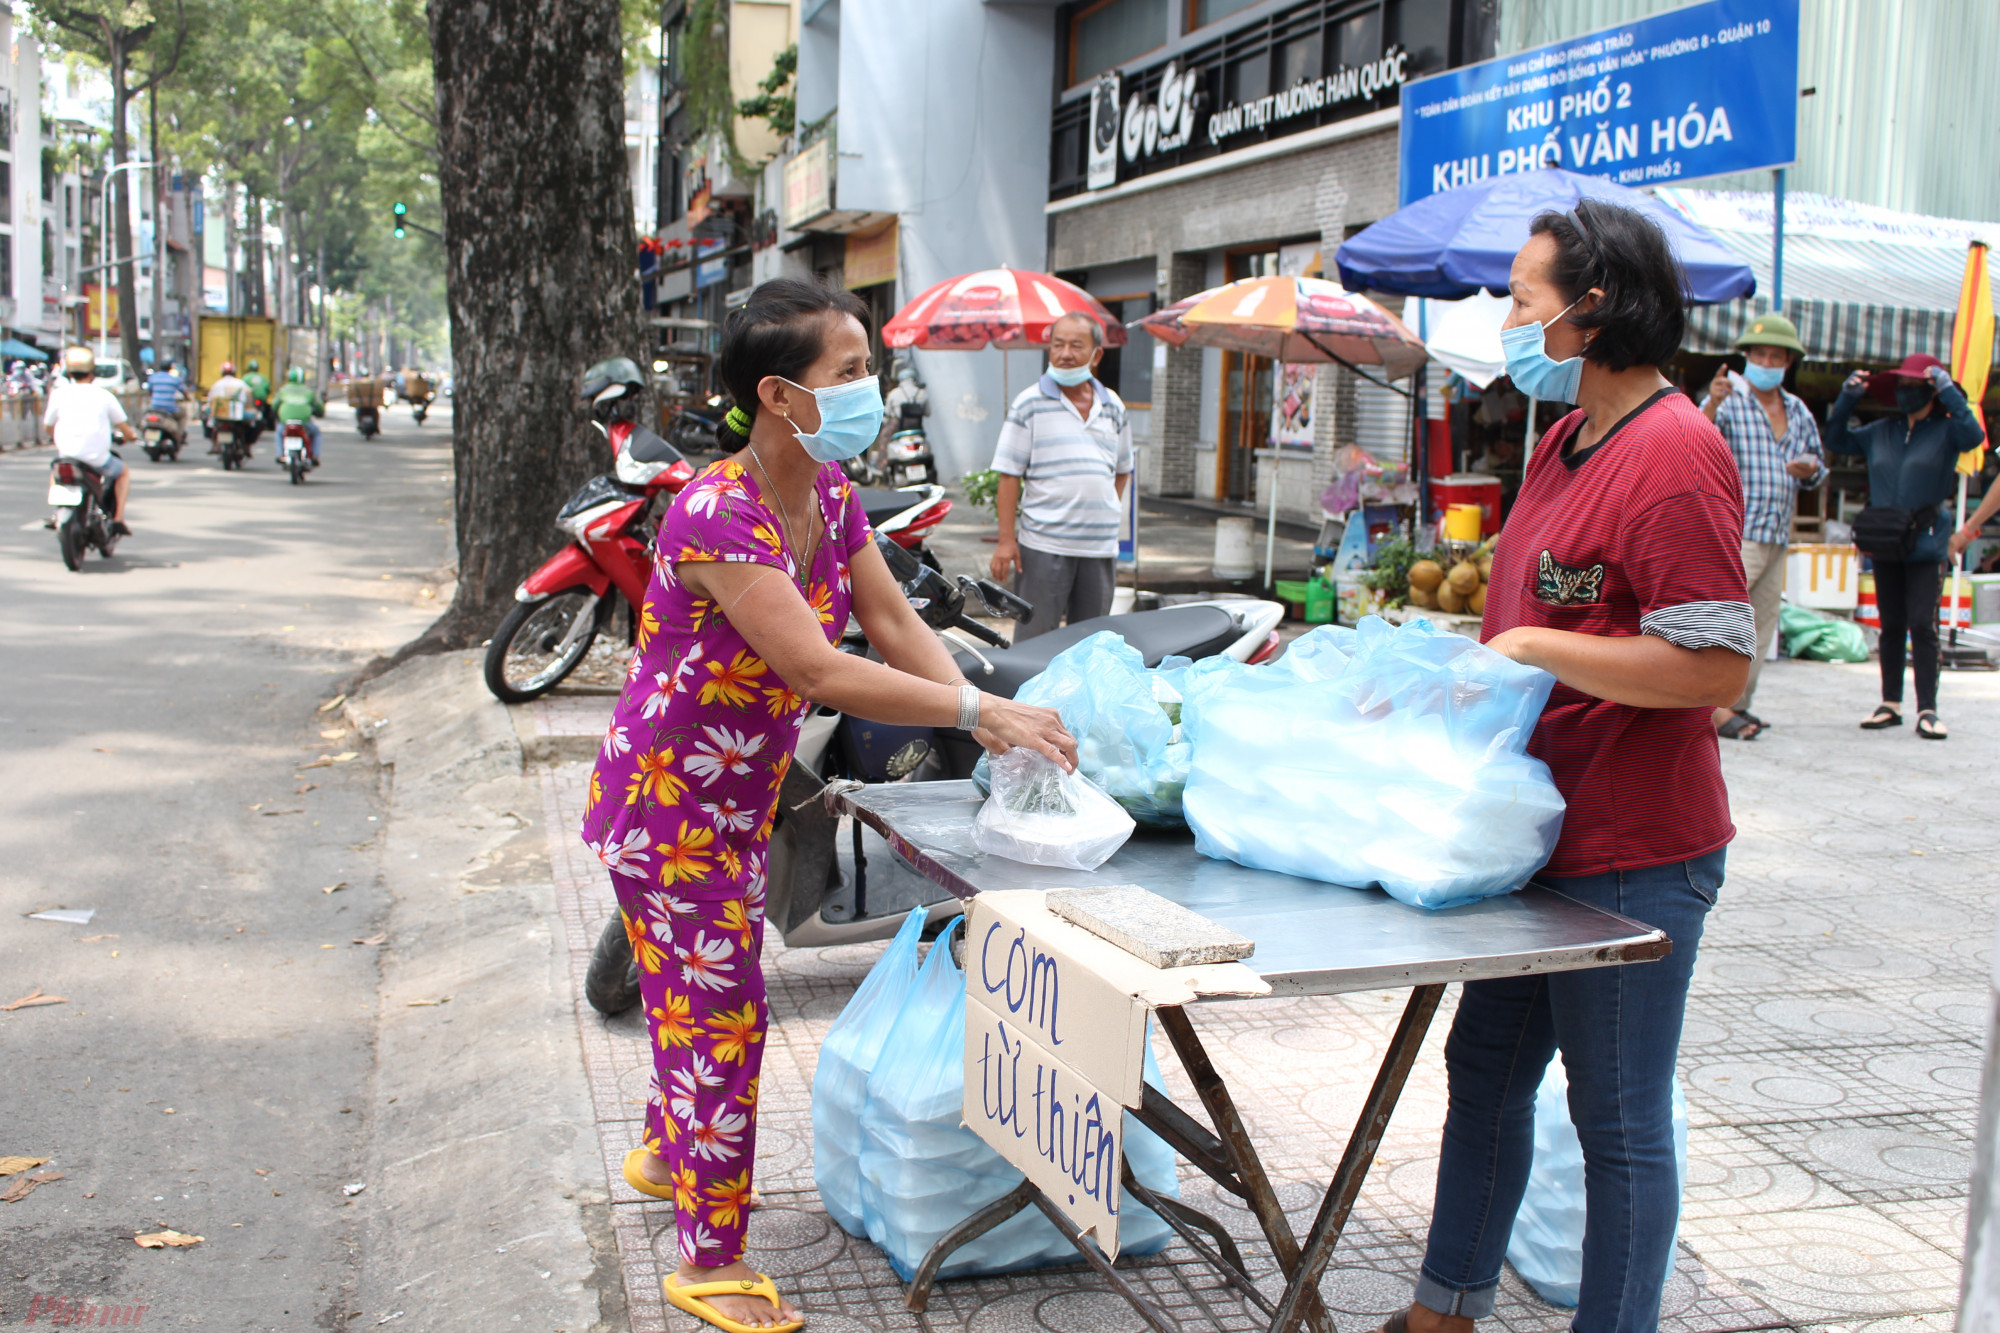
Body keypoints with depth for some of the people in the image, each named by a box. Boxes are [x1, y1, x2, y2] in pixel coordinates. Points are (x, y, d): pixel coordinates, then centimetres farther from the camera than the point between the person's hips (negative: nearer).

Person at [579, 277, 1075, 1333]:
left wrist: (988, 725, -17)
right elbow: (815, 670, -36)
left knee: (699, 993, 24)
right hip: (669, 796, -8)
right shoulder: (716, 514, -30)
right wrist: (983, 709, -36)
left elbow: (893, 625, -2)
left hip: (741, 793, 8)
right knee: (722, 1009, -1)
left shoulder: (830, 496, -2)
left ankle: (668, 1155, 48)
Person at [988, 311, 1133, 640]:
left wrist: (1107, 511, 11)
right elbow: (1009, 475, -4)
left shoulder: (1113, 407, 12)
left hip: (1101, 546, 4)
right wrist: (1006, 539, -10)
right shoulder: (1029, 403, -1)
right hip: (1044, 544, -4)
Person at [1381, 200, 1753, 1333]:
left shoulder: (1674, 452, -19)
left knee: (1620, 1121, 5)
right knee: (1486, 1071, 19)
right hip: (1539, 836, 10)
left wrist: (1533, 648, -22)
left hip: (1632, 856, -10)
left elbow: (1717, 666, -25)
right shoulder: (1569, 438, 12)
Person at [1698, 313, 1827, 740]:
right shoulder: (1728, 400, -4)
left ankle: (1738, 704, 14)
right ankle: (1715, 706, -17)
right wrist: (1711, 405, -37)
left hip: (1777, 534, 8)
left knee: (1762, 620, 8)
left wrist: (1810, 468, 1)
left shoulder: (1798, 411, 18)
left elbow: (1818, 464, 25)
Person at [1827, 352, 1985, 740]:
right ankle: (1891, 704, 17)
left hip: (1927, 546, -5)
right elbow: (1837, 439, 19)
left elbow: (1973, 435, -23)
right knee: (1891, 626, 10)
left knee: (1922, 624, -9)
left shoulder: (1946, 431, -3)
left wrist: (1949, 392, -26)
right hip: (1885, 545, 5)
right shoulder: (1882, 431, 10)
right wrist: (1847, 398, 6)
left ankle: (1927, 710, -4)